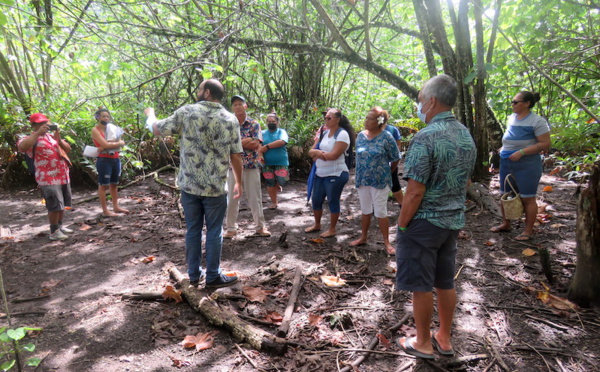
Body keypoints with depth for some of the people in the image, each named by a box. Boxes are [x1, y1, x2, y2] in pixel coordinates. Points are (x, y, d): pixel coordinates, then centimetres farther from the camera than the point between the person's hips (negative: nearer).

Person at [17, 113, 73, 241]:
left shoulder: (52, 136, 17)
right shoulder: (32, 139, -5)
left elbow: (68, 149, 11)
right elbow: (22, 147, -28)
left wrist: (59, 139, -7)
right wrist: (38, 133, -27)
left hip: (63, 176, 7)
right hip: (49, 179, -7)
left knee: (63, 204, 15)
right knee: (55, 205, -7)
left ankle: (60, 226, 29)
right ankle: (54, 232, 4)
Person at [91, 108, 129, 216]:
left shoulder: (112, 128, 13)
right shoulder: (95, 130, -5)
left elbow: (121, 143, 1)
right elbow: (105, 144, -19)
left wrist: (109, 145, -13)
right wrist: (117, 143, -6)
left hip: (115, 159, 7)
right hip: (104, 160, -7)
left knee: (114, 184, 13)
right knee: (103, 185, -2)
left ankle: (116, 207, 22)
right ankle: (105, 210, 1)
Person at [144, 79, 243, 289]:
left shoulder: (186, 112, -3)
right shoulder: (230, 119, -2)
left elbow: (158, 130, 7)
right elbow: (236, 156, -2)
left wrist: (150, 115, 29)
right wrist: (239, 182, 10)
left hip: (189, 184, 2)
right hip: (215, 187, -1)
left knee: (193, 230, 13)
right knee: (214, 232, 9)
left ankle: (194, 274, 25)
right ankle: (213, 277, 17)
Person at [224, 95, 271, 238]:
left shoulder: (254, 124, 2)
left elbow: (256, 144, -10)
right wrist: (247, 141, -14)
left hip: (252, 166, -1)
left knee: (255, 197, 6)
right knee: (232, 198, 6)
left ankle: (260, 226, 16)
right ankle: (231, 228, 17)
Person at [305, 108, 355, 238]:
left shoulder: (342, 134, -12)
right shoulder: (324, 133, 10)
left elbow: (333, 155, -22)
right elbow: (311, 151, 7)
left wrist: (317, 154, -7)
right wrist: (317, 152, -17)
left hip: (335, 175, -8)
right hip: (320, 174, 8)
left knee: (333, 202, 4)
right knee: (316, 200, 15)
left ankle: (332, 229, 19)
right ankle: (317, 225, 35)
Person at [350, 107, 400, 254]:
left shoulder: (386, 137, -12)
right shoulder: (361, 135, 3)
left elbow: (395, 159, -4)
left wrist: (387, 173, 8)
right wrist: (361, 174, 14)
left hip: (379, 181, -4)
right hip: (362, 180, 5)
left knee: (380, 212, 2)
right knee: (365, 210, 16)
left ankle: (387, 242, 15)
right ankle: (363, 237, 29)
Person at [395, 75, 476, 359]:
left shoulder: (426, 137, -20)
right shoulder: (466, 135, 6)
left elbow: (415, 191, -22)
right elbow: (465, 182, 14)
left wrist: (401, 225, -11)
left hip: (424, 222, -8)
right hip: (453, 221, 8)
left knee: (421, 286, 7)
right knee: (446, 283, 18)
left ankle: (423, 343, 22)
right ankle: (444, 338, 33)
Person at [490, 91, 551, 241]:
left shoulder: (537, 121, -12)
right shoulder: (512, 117, 10)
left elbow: (545, 144, -15)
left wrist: (521, 152, -22)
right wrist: (504, 148, 9)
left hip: (527, 164, -7)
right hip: (506, 163, 8)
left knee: (527, 198, 1)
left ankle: (528, 230, 13)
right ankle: (505, 224, 29)